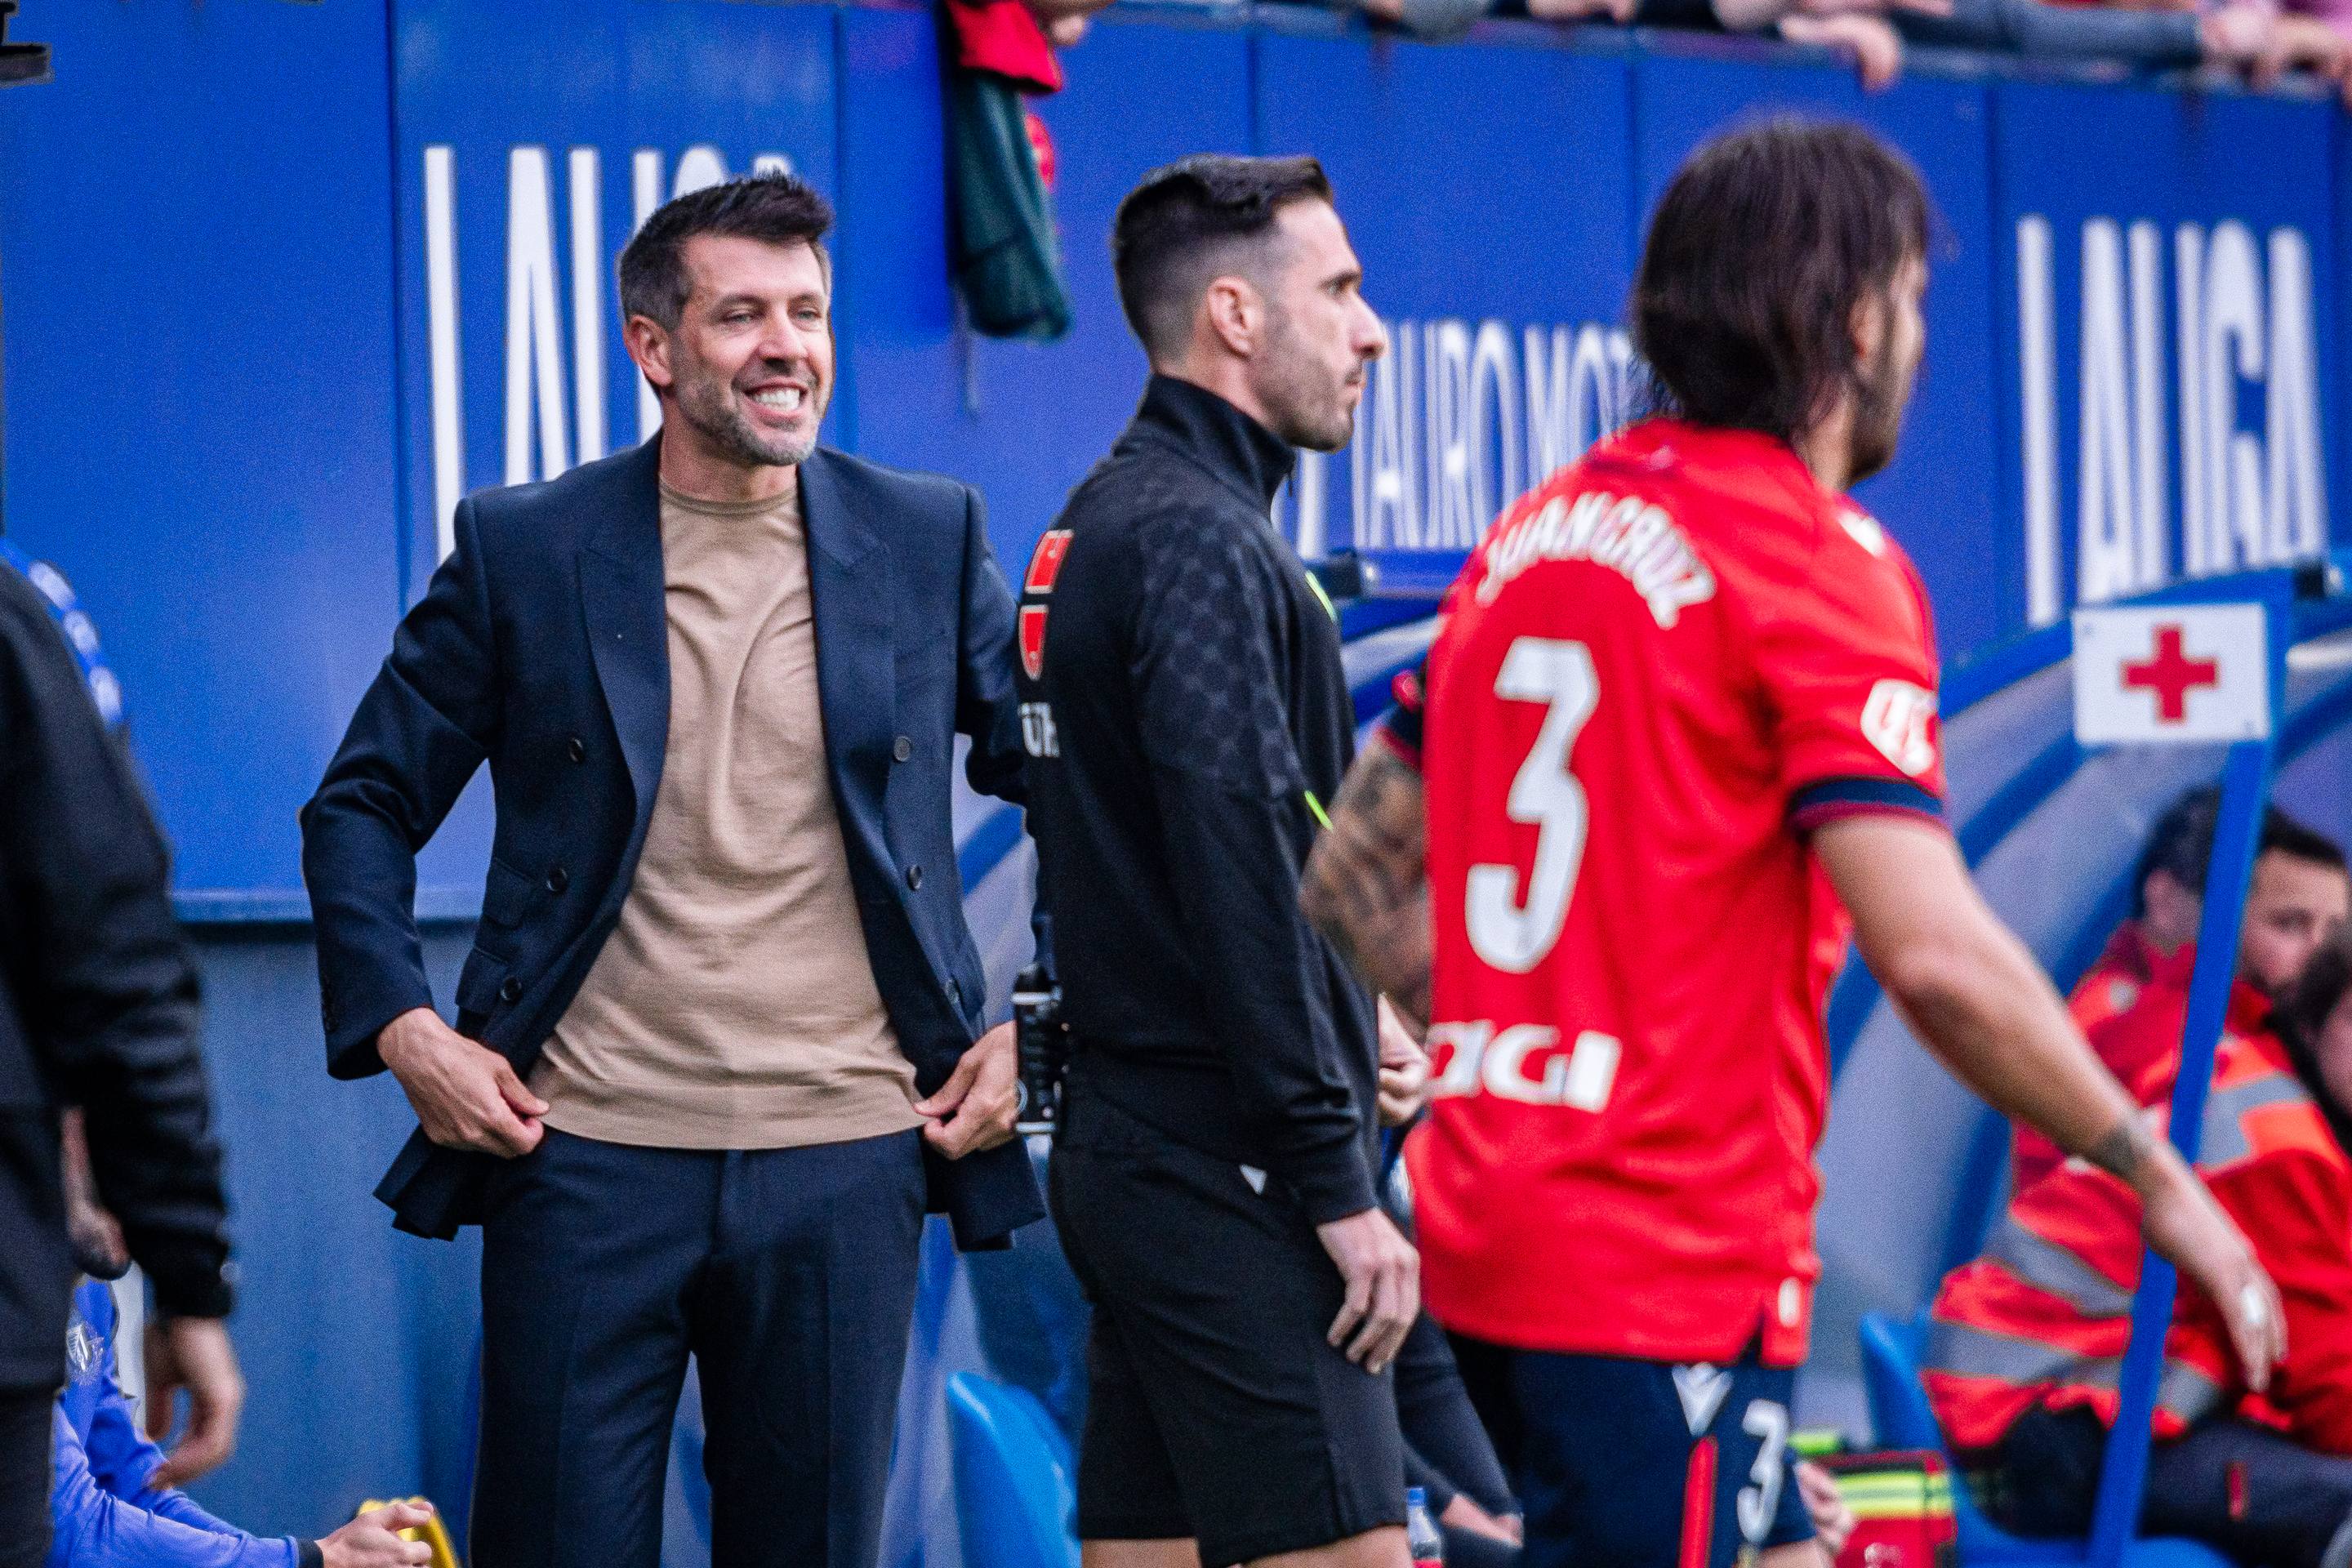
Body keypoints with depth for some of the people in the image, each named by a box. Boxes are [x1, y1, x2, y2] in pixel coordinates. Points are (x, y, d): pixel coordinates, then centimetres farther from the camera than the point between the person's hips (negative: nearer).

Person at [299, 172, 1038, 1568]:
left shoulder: (927, 542, 6)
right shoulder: (521, 550, 3)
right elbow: (363, 807, 9)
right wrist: (401, 1030, -3)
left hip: (844, 1155, 1)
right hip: (588, 1153, -1)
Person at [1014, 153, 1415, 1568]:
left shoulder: (1100, 525, 17)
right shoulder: (1199, 540, -13)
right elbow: (1242, 883, -20)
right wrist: (1340, 1185, -19)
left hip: (1129, 1149, 10)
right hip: (1230, 1179, -10)